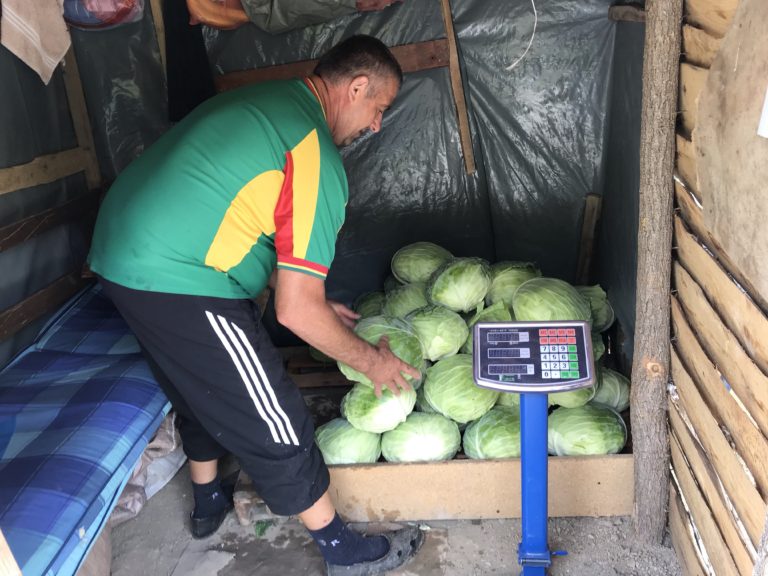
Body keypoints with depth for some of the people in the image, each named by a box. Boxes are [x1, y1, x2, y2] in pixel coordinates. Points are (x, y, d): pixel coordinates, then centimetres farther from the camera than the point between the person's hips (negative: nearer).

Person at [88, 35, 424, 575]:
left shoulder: (268, 100, 12)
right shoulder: (317, 161, -17)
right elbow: (296, 311, -18)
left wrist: (312, 299, 21)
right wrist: (371, 360, -1)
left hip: (121, 252, 10)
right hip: (178, 282, -10)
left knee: (204, 388, 28)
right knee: (272, 421, 2)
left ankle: (209, 501, 49)